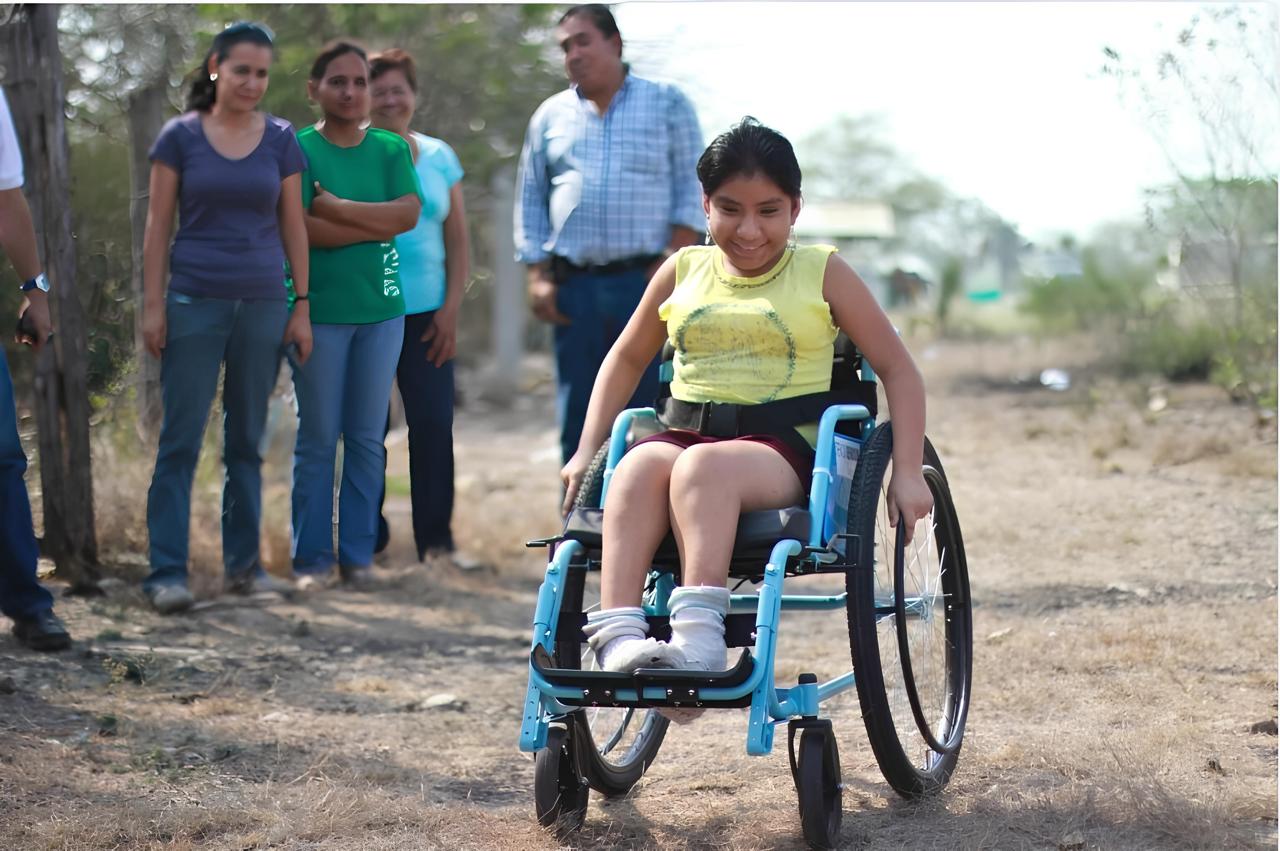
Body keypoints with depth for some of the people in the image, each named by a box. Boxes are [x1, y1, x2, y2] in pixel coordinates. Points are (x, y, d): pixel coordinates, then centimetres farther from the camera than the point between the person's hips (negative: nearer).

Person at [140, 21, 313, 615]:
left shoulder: (281, 140, 5)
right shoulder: (180, 136, -1)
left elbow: (293, 227, 8)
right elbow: (158, 225, 0)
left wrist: (302, 308, 4)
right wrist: (152, 305, -5)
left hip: (262, 306, 2)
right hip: (195, 304, -2)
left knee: (247, 441, 8)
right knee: (181, 440, -4)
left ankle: (244, 565, 16)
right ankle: (167, 573, -3)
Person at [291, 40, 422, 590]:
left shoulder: (392, 149, 5)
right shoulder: (296, 149, -4)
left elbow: (409, 214, -8)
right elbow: (299, 228, -16)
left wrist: (336, 207, -13)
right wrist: (376, 225, -12)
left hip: (381, 310, 3)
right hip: (318, 311, -3)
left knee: (368, 440, 7)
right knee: (318, 439, 3)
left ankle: (358, 555, 15)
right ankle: (312, 559, 8)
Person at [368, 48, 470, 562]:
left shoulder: (439, 157, 11)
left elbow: (458, 238, 12)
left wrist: (451, 307, 2)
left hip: (426, 313, 2)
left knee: (433, 425, -4)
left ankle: (436, 539, 3)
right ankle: (367, 539, 9)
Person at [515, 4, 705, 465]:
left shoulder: (668, 104, 7)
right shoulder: (551, 115, 15)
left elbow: (691, 190, 2)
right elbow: (530, 202, 15)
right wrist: (538, 277, 4)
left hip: (646, 283, -3)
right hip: (573, 287, 3)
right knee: (577, 418, 4)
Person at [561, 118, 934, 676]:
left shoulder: (822, 273, 8)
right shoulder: (683, 272, 16)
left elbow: (897, 369, 9)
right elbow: (626, 359, 28)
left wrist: (907, 474, -2)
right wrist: (587, 451, 17)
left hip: (784, 447, -3)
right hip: (686, 434, 3)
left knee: (703, 466, -37)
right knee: (639, 466, -33)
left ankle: (698, 634, -50)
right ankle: (617, 638, -46)